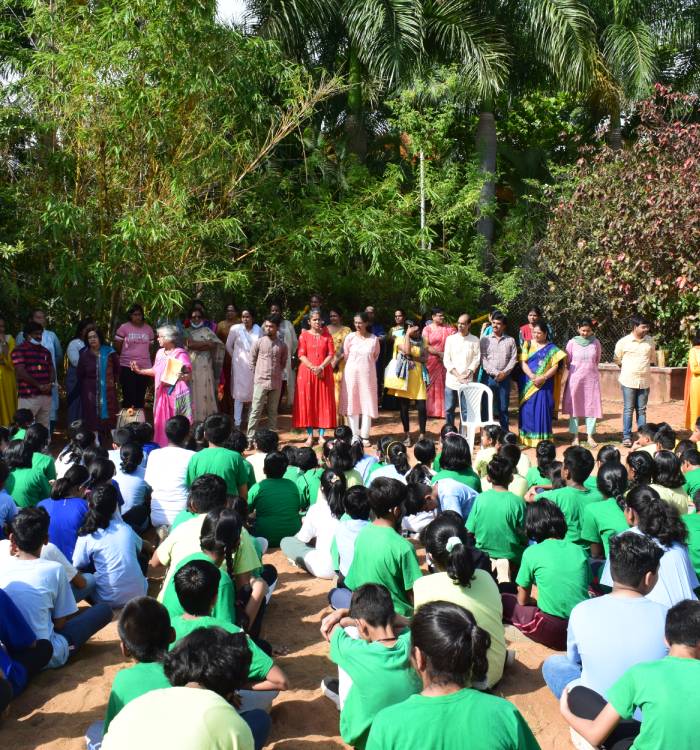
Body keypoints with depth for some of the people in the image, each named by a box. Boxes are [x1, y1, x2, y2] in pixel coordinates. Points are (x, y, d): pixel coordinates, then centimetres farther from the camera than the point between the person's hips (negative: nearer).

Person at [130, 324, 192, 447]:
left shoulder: (181, 354, -12)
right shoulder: (160, 352, 11)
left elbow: (188, 376, -15)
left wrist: (182, 376, -35)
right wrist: (140, 371, 17)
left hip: (176, 394, -7)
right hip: (162, 394, 7)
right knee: (161, 423, 10)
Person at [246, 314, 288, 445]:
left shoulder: (282, 345, 5)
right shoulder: (259, 342, 0)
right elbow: (252, 361, 7)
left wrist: (278, 374, 11)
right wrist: (257, 375, 5)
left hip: (276, 383, 2)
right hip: (261, 381, -2)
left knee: (273, 412, 9)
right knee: (256, 411, -5)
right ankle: (250, 438, -4)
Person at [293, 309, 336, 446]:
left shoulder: (327, 335, 7)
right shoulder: (304, 335, 4)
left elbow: (331, 354, 0)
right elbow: (301, 355, -4)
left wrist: (321, 367, -15)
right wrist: (313, 368, -17)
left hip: (324, 372, 1)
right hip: (307, 372, -1)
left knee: (323, 402, 1)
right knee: (307, 402, -1)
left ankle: (321, 435, 8)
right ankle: (310, 435, 5)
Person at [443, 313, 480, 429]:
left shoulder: (474, 340, 4)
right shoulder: (450, 339, 5)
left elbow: (476, 359, 1)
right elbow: (446, 359, 1)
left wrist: (468, 373, -11)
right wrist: (457, 375, -9)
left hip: (467, 380, -1)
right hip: (451, 380, 1)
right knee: (449, 409, 4)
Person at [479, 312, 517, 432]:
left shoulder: (510, 340, 9)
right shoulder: (484, 339, 5)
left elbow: (513, 359, 3)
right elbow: (482, 359, -3)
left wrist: (505, 372, -11)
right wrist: (495, 373, -13)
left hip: (505, 378, 1)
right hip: (489, 377, -1)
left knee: (503, 408, 7)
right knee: (486, 406, 0)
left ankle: (504, 433, 14)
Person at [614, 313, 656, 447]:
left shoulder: (650, 341, 4)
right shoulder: (623, 342, -6)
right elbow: (617, 360, 7)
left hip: (644, 381, 3)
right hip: (628, 381, -3)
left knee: (642, 410, 9)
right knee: (628, 410, 1)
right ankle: (626, 437, 5)